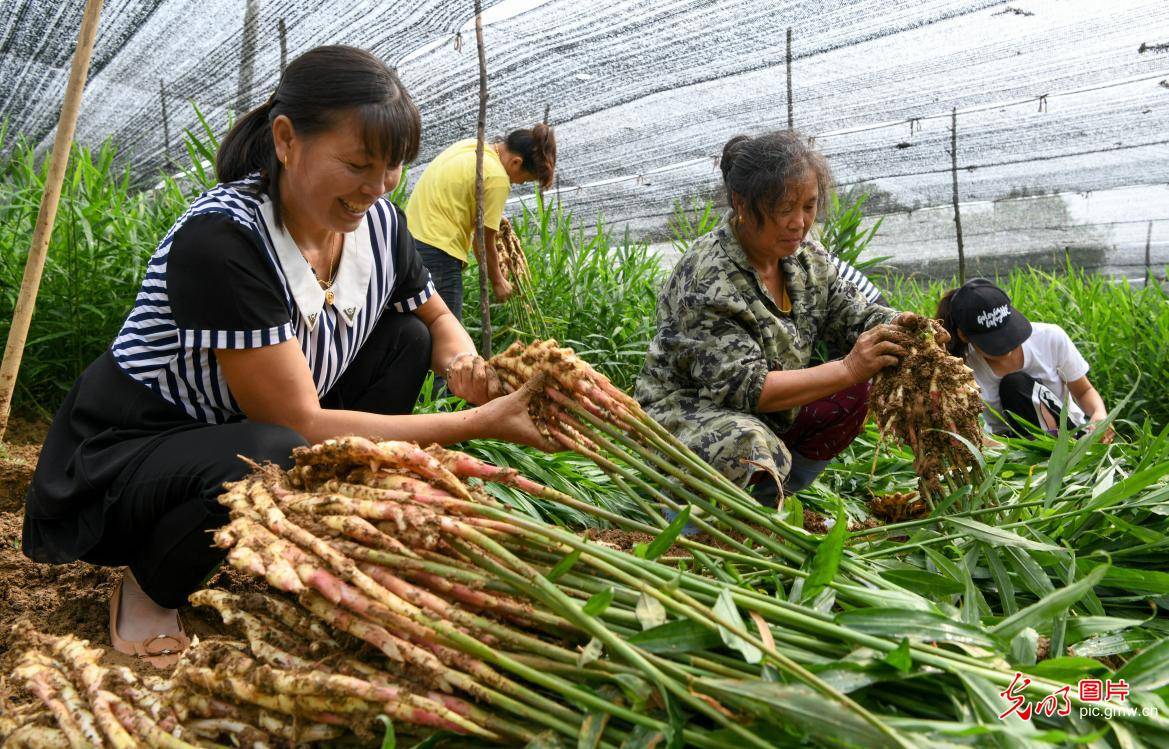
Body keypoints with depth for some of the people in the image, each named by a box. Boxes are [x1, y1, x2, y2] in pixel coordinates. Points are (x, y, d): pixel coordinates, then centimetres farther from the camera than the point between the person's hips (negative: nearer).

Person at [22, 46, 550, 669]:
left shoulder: (377, 222, -9)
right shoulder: (222, 238, -30)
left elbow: (436, 320, 9)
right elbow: (298, 420, -30)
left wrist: (462, 363, -16)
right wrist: (480, 423, -32)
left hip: (242, 440, 7)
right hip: (116, 463, -7)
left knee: (405, 337, -3)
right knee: (278, 458, -38)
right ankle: (148, 591, -4)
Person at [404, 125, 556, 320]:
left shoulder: (471, 145, 11)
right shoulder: (497, 179, -14)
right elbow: (483, 241, -8)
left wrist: (492, 216, 19)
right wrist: (497, 281, 6)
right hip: (436, 251, -10)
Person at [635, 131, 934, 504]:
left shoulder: (806, 256, 0)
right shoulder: (709, 278, -25)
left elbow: (856, 316, 3)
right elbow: (742, 387, -29)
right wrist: (848, 369, -30)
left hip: (766, 411, 8)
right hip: (685, 413, -8)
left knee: (854, 394, -7)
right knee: (745, 445, -38)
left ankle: (770, 495, 3)